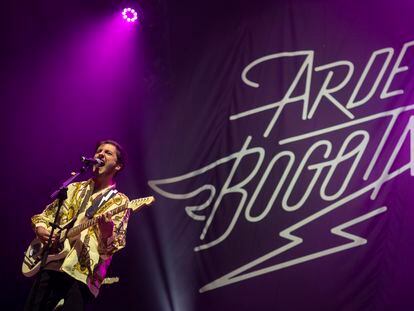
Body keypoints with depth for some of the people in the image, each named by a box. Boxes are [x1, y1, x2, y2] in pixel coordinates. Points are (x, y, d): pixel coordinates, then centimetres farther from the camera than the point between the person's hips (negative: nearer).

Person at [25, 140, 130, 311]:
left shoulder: (119, 201, 6)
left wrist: (107, 233, -28)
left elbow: (117, 243, -4)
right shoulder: (74, 188, 20)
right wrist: (40, 228, 1)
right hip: (51, 264, 4)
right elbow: (45, 215, 25)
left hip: (82, 273, -4)